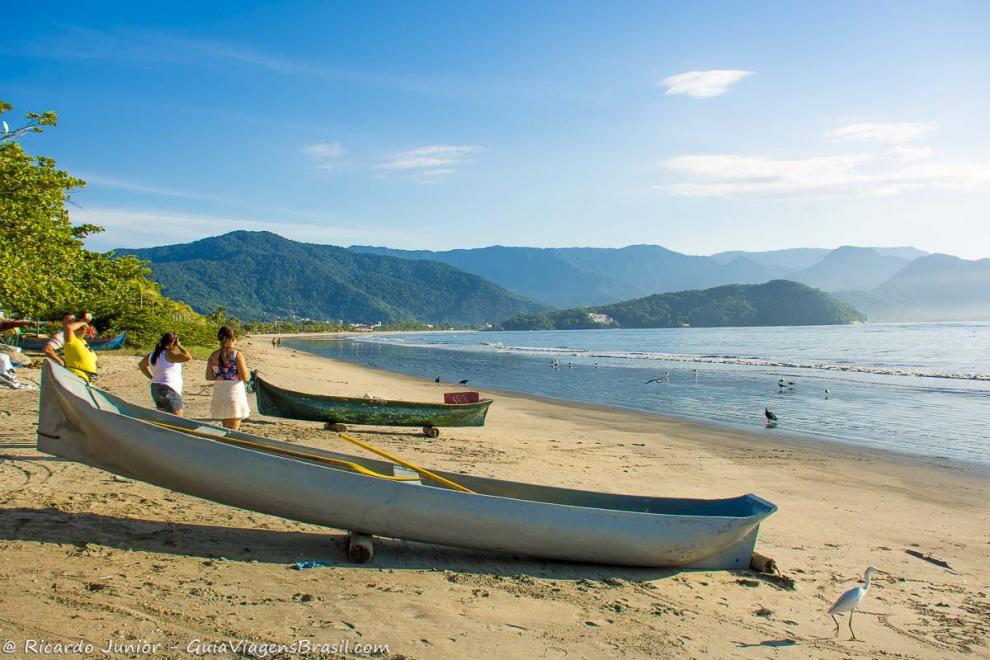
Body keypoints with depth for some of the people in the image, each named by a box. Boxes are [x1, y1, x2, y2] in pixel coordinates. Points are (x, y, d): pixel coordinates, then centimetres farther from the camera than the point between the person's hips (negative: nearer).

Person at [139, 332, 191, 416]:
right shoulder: (169, 354, -15)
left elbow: (141, 365, 29)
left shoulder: (153, 354, 11)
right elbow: (188, 357, -27)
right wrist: (179, 346, -12)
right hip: (169, 391, -9)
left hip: (155, 389, 9)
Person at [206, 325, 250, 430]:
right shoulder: (237, 355, -13)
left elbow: (208, 377, 6)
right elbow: (245, 377, -12)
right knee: (233, 431, 2)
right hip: (235, 393, -5)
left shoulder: (213, 356, 0)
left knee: (226, 429, 21)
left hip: (219, 394, 5)